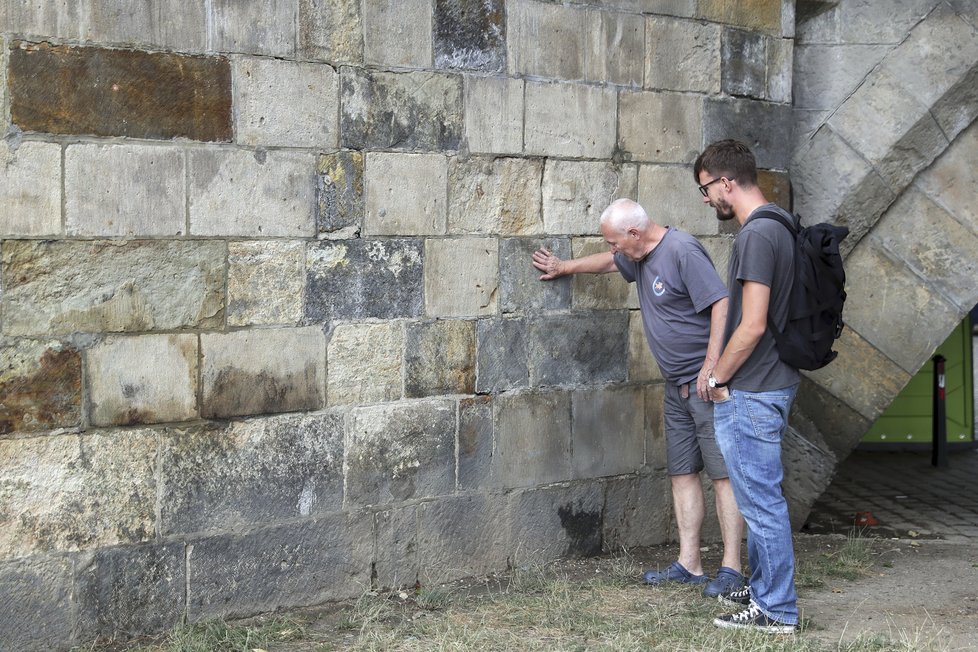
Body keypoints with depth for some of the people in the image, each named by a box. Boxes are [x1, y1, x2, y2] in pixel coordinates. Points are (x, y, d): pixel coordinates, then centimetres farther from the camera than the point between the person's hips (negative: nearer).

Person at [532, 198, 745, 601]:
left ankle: (731, 569, -8)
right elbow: (610, 263, 38)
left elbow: (721, 304, -21)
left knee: (722, 473, -8)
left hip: (707, 382, -10)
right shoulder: (640, 258, 14)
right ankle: (689, 564, 12)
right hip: (677, 386, 10)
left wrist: (712, 365, -25)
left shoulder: (683, 251, -15)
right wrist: (565, 267, 46)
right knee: (682, 473, 8)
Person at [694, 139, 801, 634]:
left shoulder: (756, 236, -20)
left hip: (750, 393, -10)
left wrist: (717, 378, -10)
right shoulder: (781, 225, 11)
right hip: (774, 384, 10)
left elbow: (752, 325, -23)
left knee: (761, 500, -2)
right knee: (760, 496, 20)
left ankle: (777, 610, 6)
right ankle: (763, 589, 31)